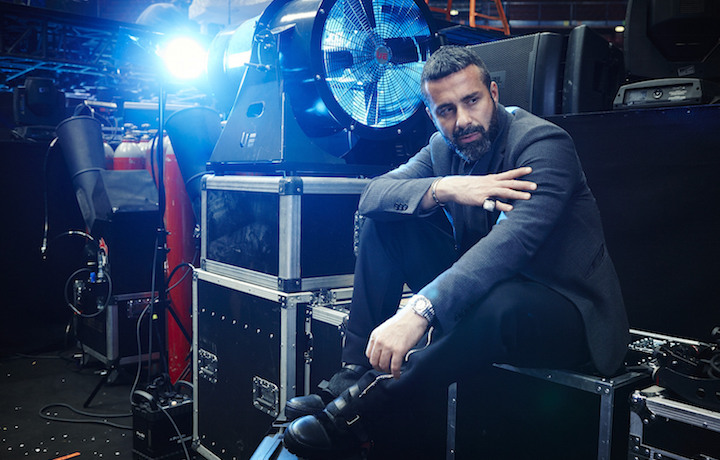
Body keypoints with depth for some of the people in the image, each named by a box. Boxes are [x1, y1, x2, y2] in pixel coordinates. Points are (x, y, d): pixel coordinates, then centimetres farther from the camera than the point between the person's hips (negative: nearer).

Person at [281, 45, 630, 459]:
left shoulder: (543, 142, -19)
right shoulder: (443, 148, 3)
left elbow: (512, 241, -36)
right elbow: (373, 195, -8)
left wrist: (419, 310, -47)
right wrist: (443, 189, -27)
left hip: (566, 311, -6)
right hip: (481, 287, 6)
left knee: (500, 301, -42)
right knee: (384, 222, -5)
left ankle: (365, 402, -27)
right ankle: (355, 371, -12)